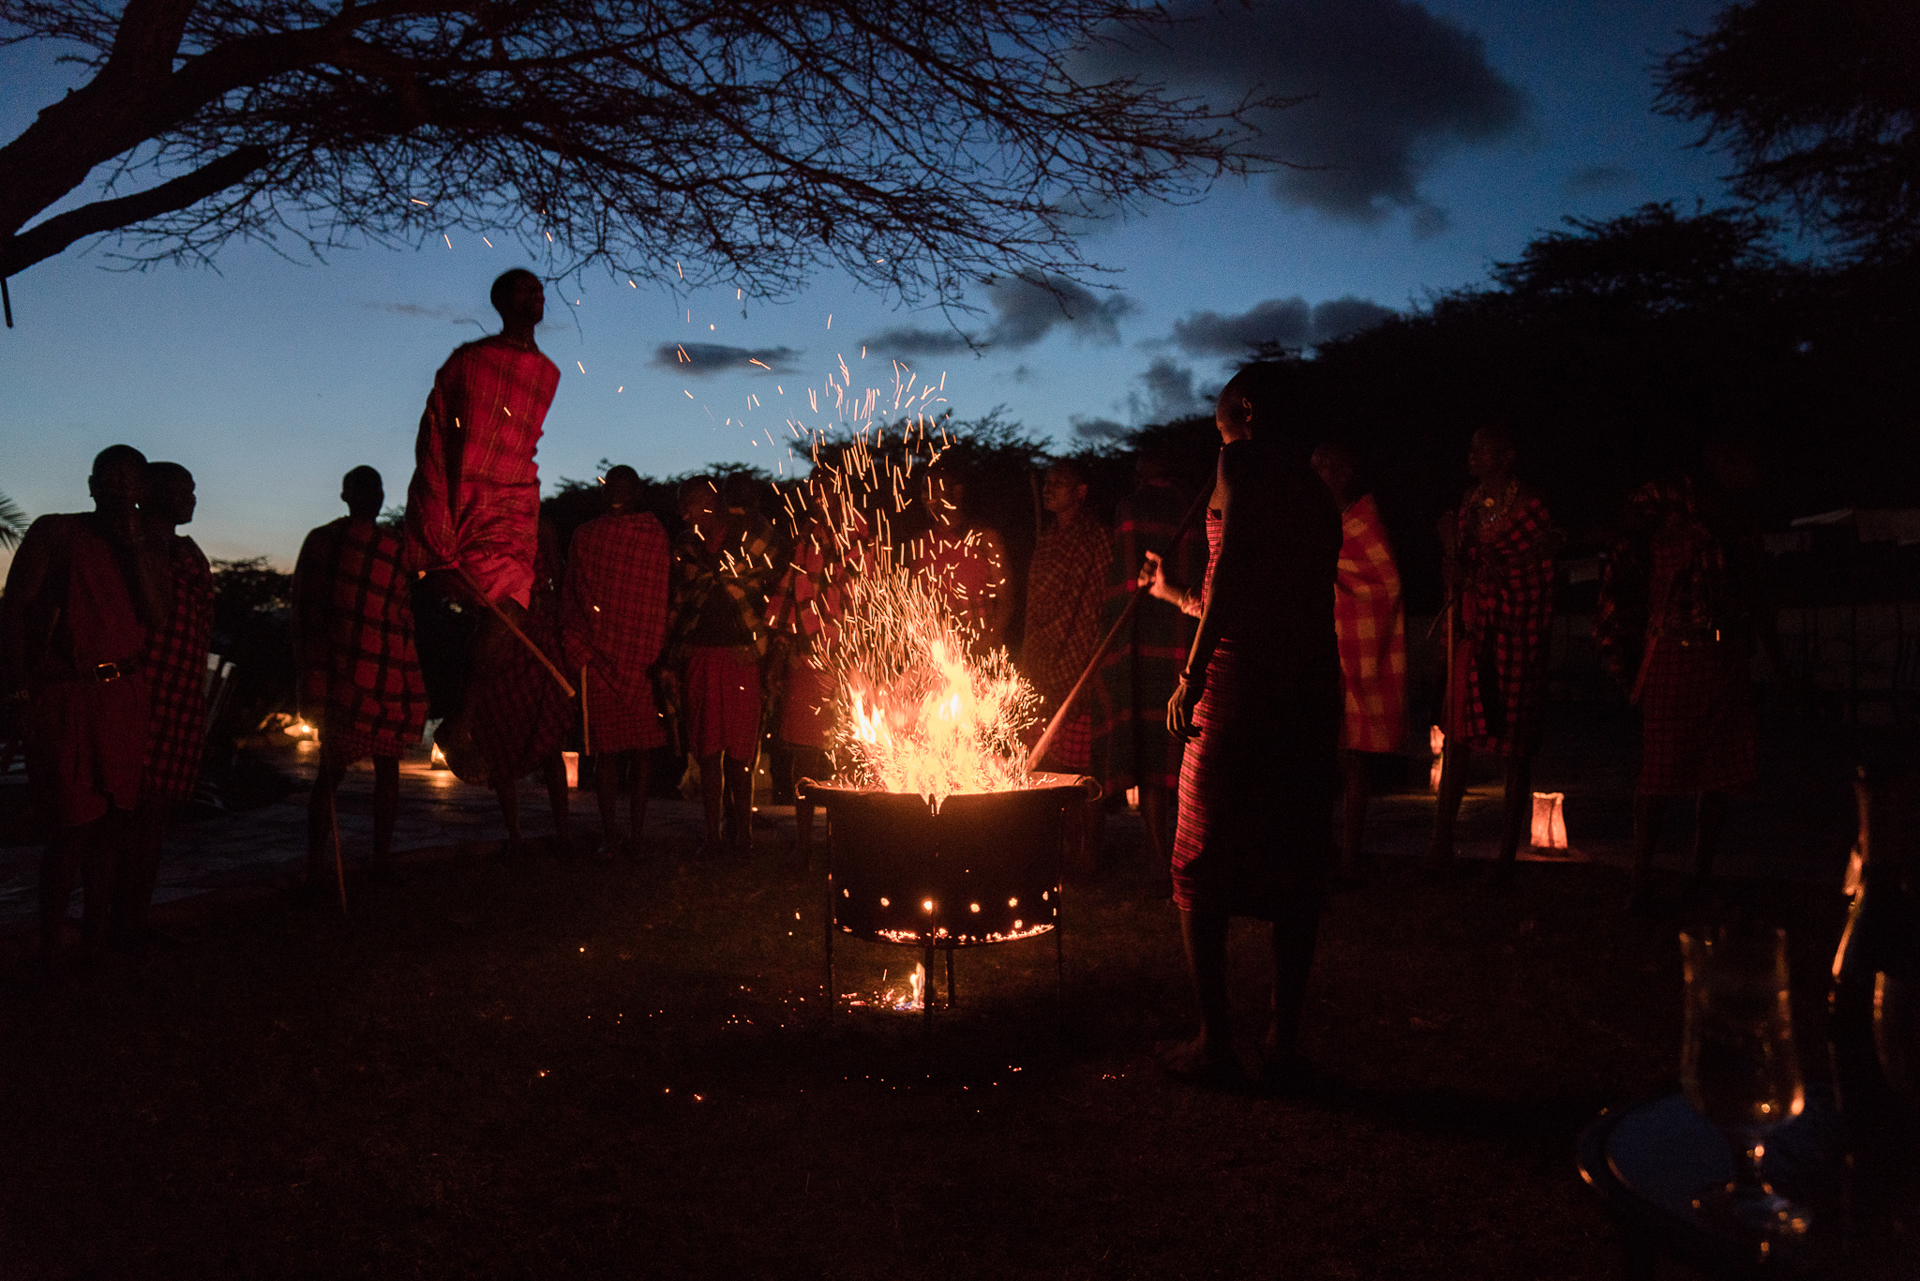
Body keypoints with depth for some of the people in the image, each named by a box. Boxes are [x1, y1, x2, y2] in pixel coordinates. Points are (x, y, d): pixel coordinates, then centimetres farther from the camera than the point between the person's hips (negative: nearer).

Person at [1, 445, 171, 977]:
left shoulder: (150, 550, 13)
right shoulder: (54, 533, 1)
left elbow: (157, 618, -2)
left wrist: (134, 545, -8)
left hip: (126, 699, 4)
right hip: (65, 697, -4)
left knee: (111, 822, 8)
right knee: (74, 825, -7)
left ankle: (95, 941, 21)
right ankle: (49, 955, 7)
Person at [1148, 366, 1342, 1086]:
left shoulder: (1244, 462, -2)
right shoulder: (1315, 493, 21)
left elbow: (1230, 570, -17)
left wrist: (1193, 674, -17)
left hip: (1241, 682, -7)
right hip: (1313, 683, 7)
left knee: (1203, 870, 3)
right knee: (1294, 870, 11)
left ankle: (1214, 1045, 6)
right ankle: (1283, 1043, 15)